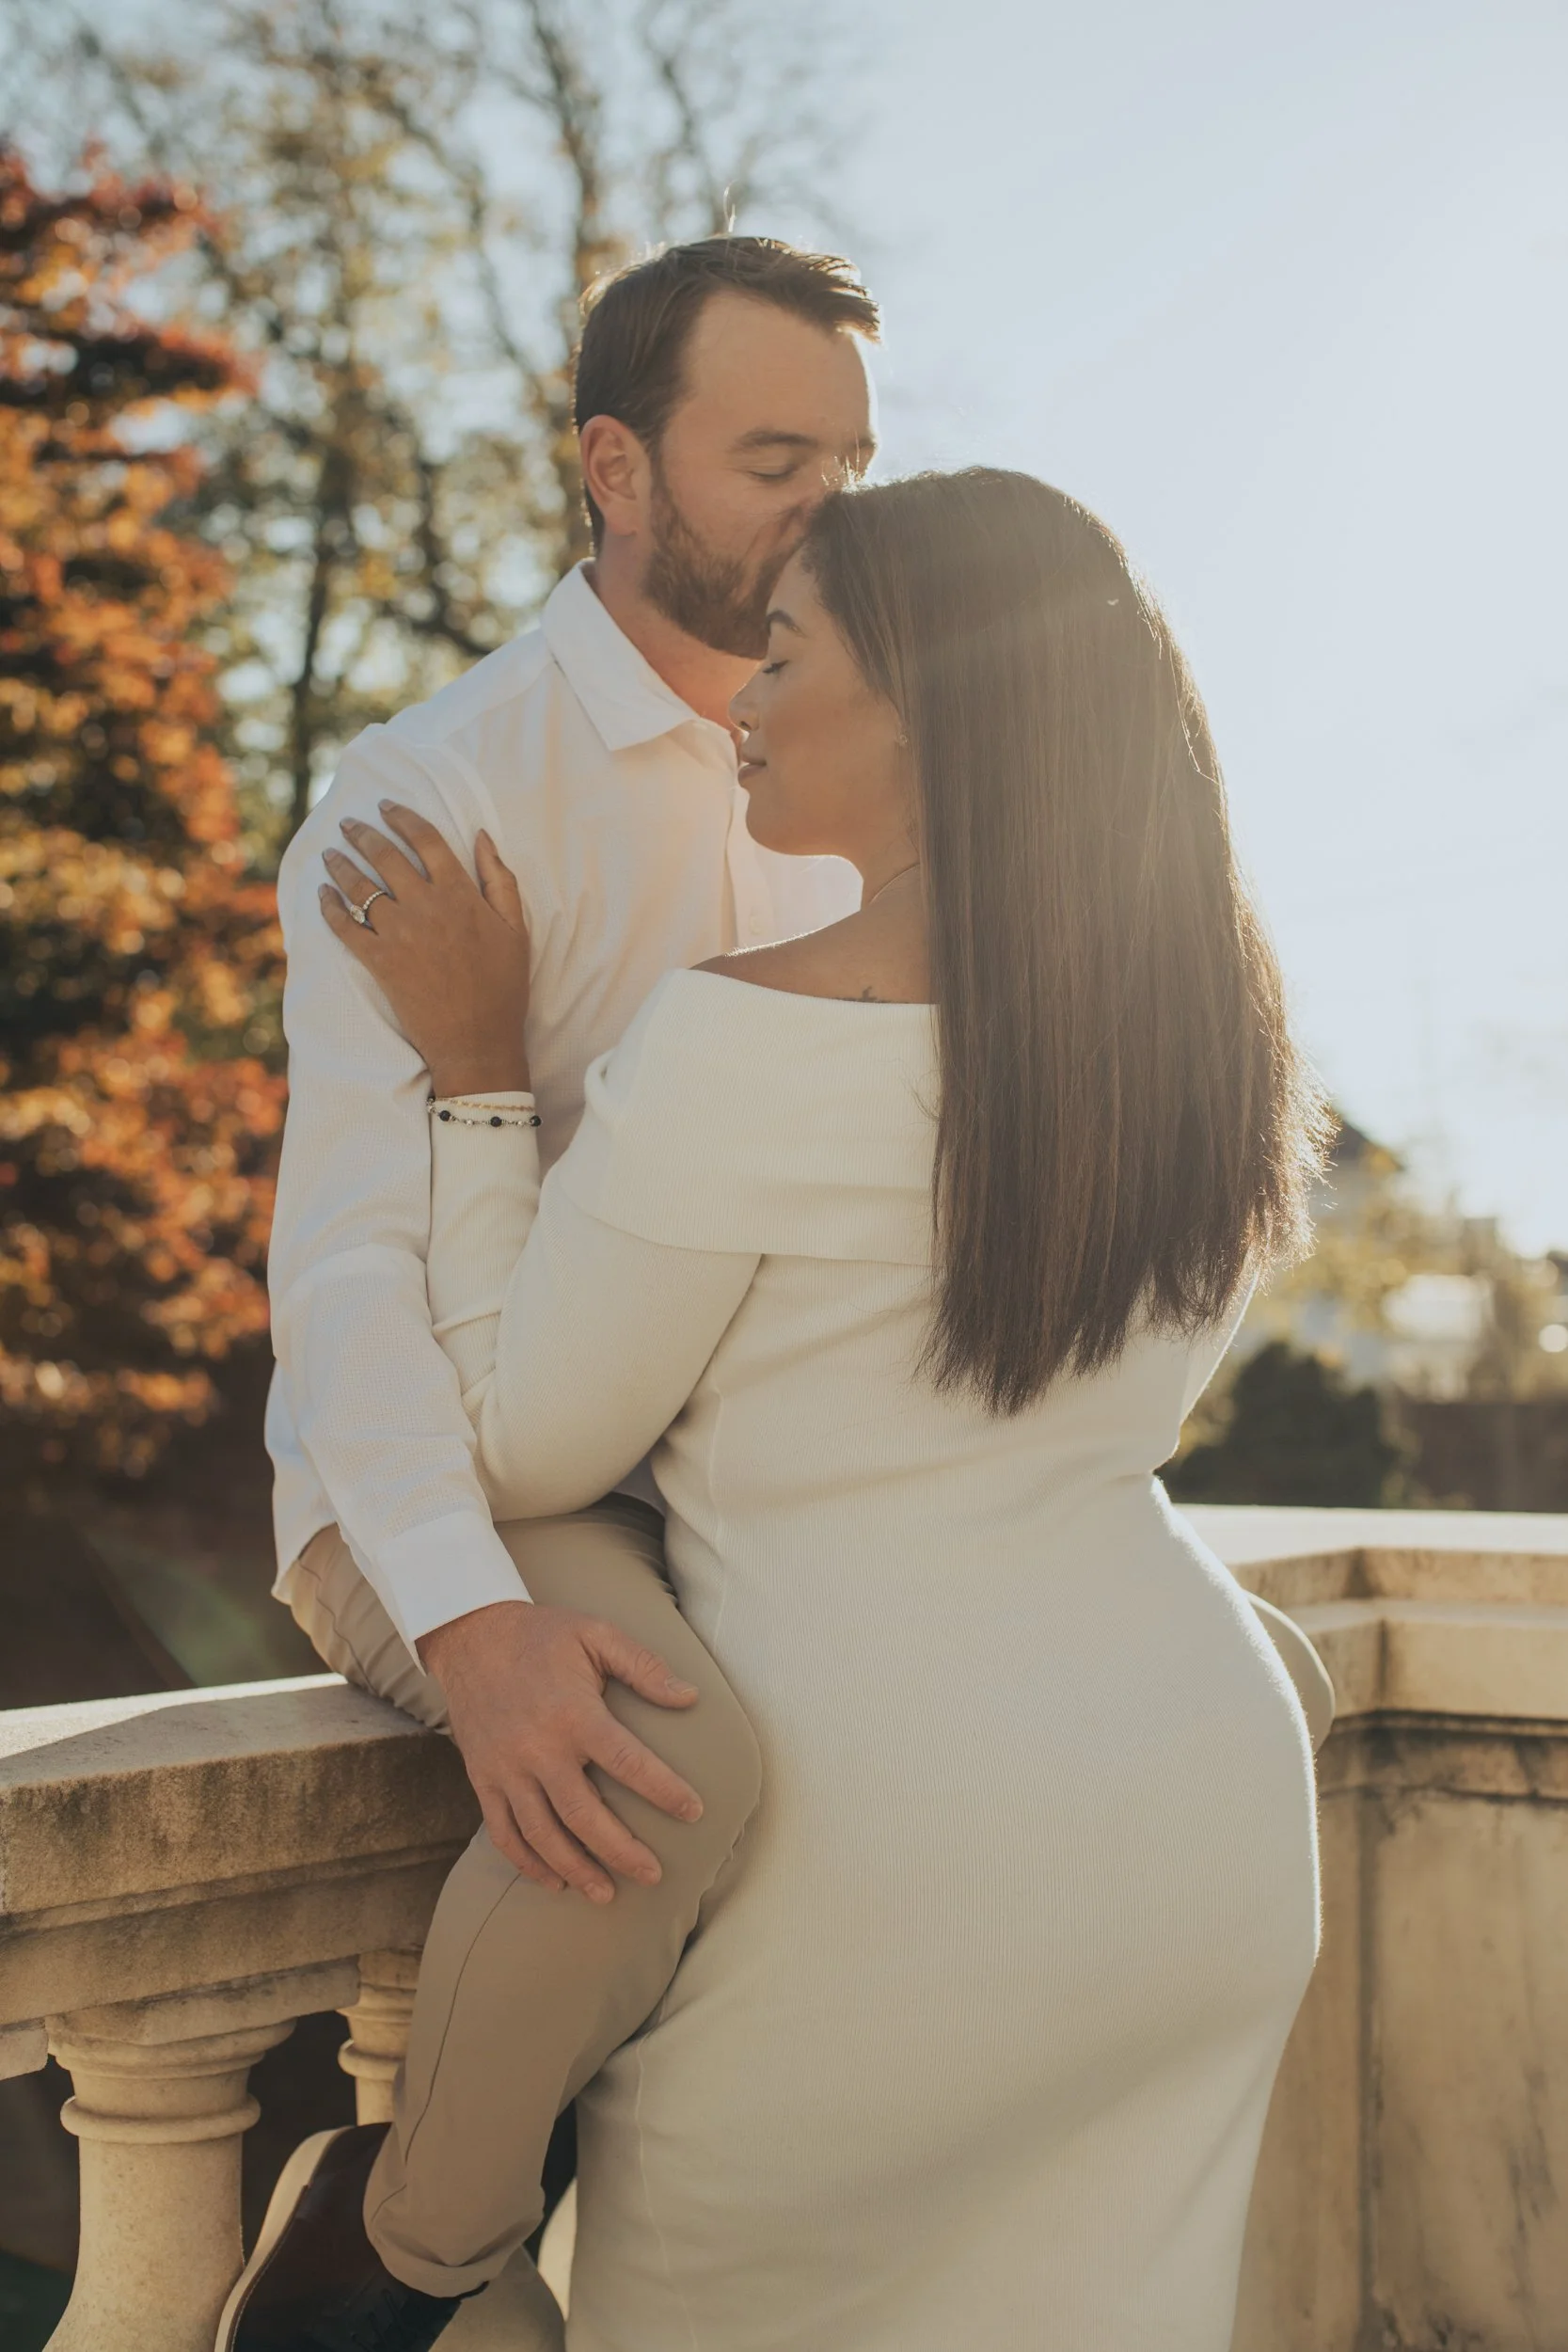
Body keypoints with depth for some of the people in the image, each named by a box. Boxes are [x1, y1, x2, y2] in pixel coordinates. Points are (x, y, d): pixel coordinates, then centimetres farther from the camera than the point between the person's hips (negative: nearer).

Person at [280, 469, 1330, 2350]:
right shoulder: (1211, 1038, 2)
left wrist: (471, 1061, -5)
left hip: (907, 1850, -7)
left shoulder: (747, 1033, -19)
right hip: (1219, 1799, 7)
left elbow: (525, 1450, -10)